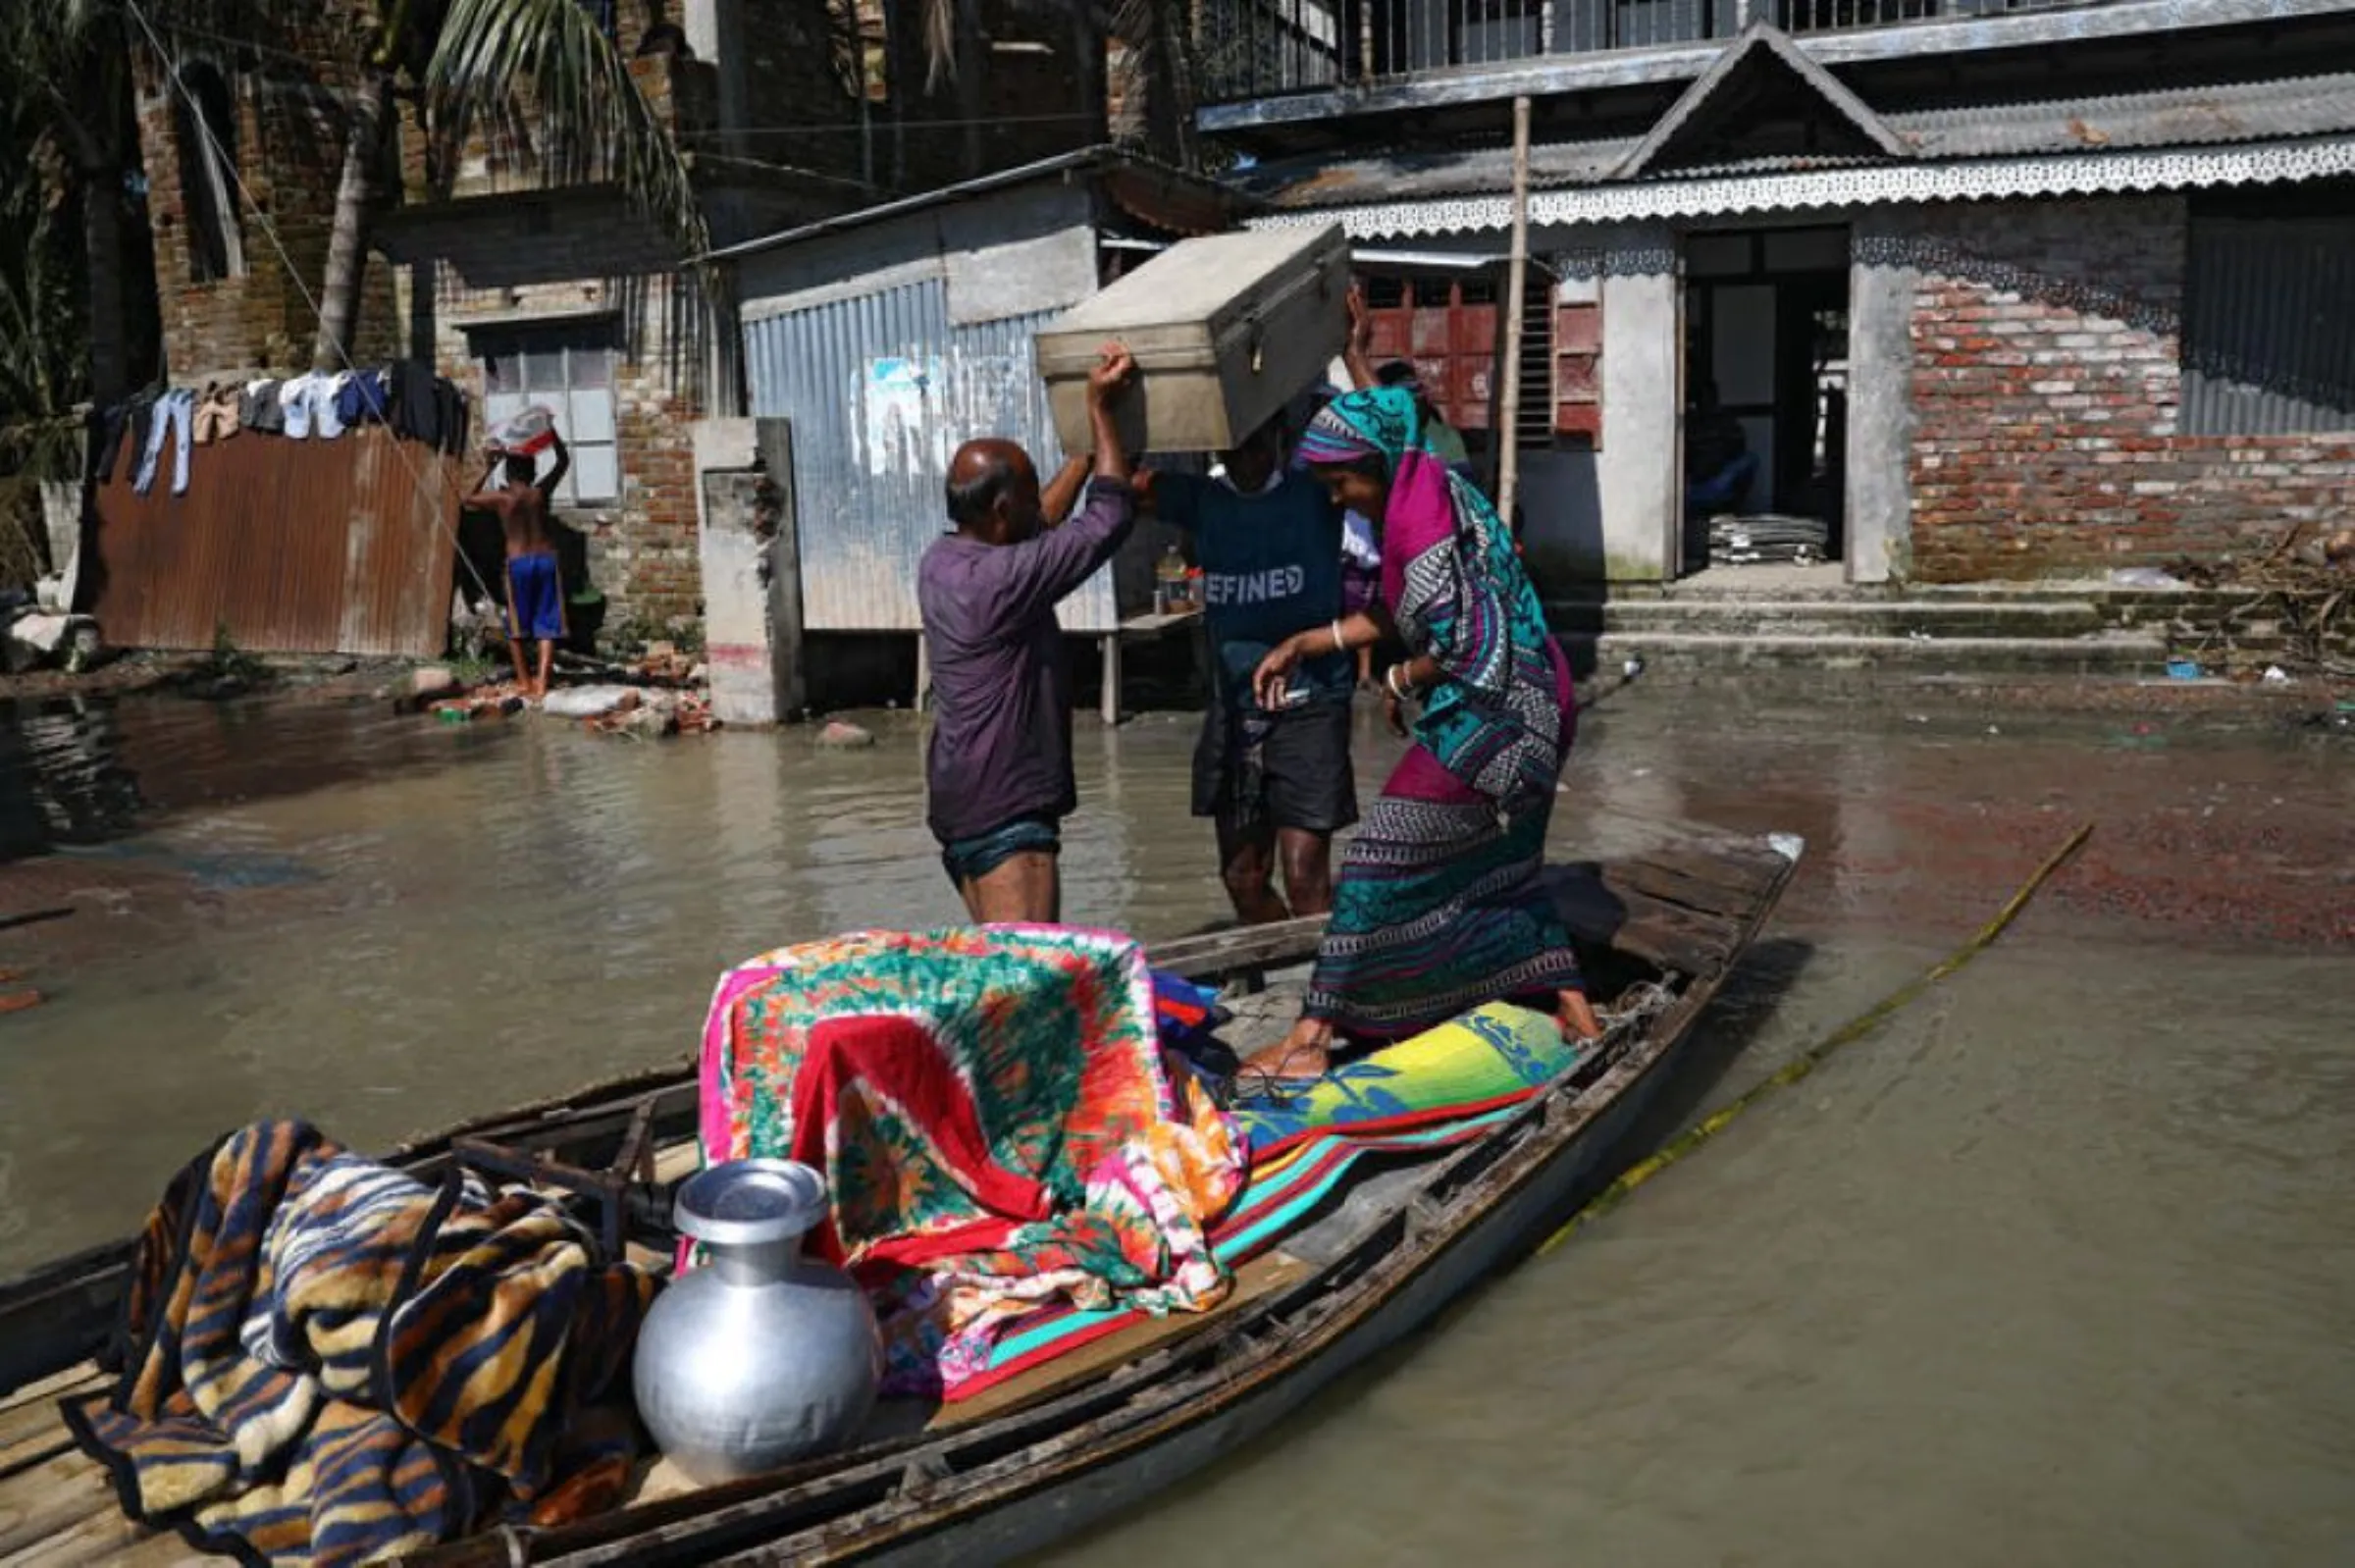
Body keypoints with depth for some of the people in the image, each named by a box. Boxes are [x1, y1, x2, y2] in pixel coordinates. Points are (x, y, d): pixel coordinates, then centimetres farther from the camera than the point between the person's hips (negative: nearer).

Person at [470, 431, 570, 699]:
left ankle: (524, 680, 15)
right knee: (546, 624, 0)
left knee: (516, 624, 13)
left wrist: (489, 468, 19)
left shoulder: (501, 498, -3)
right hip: (547, 560, 1)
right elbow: (564, 460, 14)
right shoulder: (541, 491, 1)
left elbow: (471, 497, 19)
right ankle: (541, 682, -12)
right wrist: (550, 429, 10)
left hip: (518, 563, -1)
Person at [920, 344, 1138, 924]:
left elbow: (1044, 529, 24)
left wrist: (1093, 431, 27)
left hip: (960, 805, 10)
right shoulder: (1000, 578, -20)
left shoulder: (940, 562, 7)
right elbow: (1108, 520, -13)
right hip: (1004, 811, -10)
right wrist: (1099, 410, -3)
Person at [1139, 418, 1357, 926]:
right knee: (1243, 879, 11)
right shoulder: (1201, 500, 7)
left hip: (1308, 707, -5)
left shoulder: (1316, 494, -3)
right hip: (1233, 709, 5)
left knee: (1305, 878, -9)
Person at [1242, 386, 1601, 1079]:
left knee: (1379, 863, -6)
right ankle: (1576, 1011, 26)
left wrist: (1401, 682, -3)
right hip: (1528, 710, 10)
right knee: (1502, 866, 21)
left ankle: (1313, 1036, -2)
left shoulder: (1419, 516, -18)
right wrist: (1307, 643, 18)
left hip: (1486, 714, -10)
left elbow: (1457, 642, -21)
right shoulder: (1434, 489, 13)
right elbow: (1402, 610, 22)